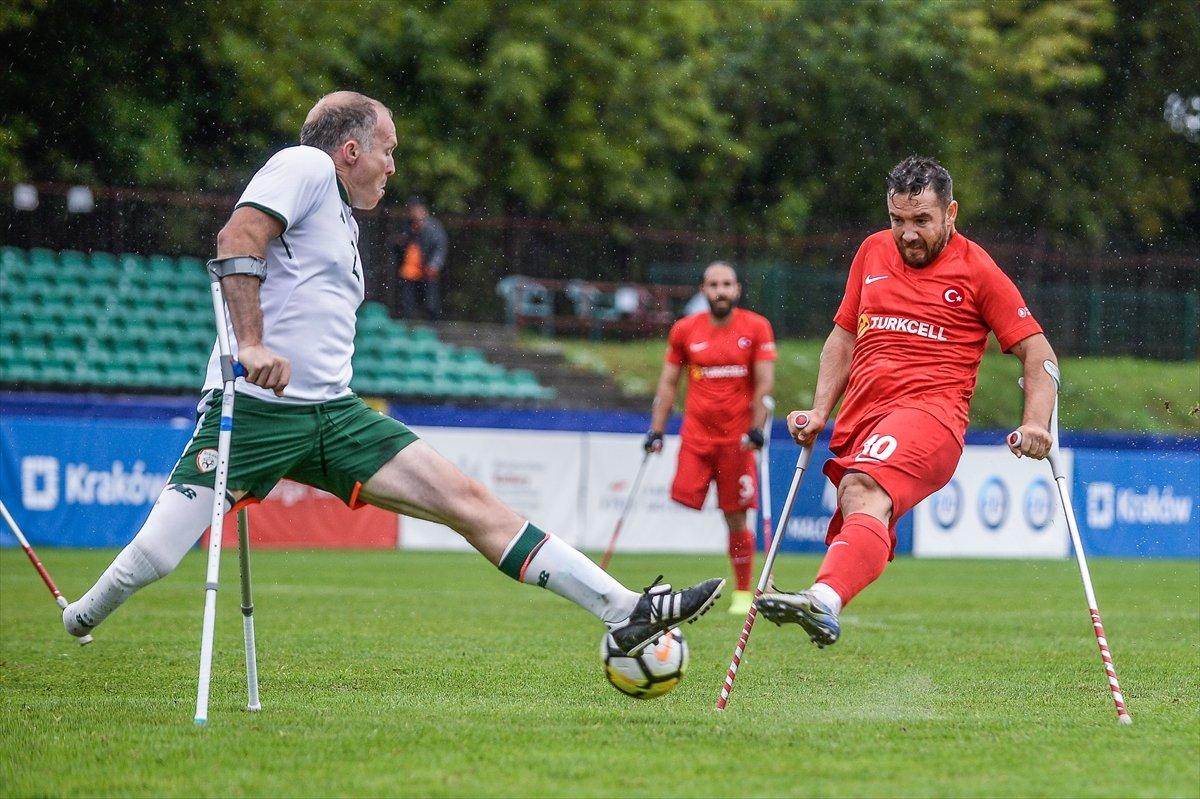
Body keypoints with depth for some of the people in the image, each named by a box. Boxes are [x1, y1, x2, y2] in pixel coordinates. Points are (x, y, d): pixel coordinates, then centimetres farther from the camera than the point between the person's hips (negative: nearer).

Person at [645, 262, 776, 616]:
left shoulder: (757, 328, 0)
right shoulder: (684, 330, 5)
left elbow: (764, 383, -2)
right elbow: (668, 383, 11)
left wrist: (757, 428, -12)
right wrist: (656, 430, 5)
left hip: (736, 438, -2)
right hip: (695, 437, 2)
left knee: (736, 519, 0)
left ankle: (743, 593, 12)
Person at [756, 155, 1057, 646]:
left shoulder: (977, 270, 6)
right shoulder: (873, 252, 20)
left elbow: (1037, 351, 7)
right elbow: (844, 337, 30)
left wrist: (1036, 424, -8)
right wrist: (819, 412, 18)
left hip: (929, 409, -8)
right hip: (860, 417, 8)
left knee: (865, 491, -34)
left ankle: (824, 604, -56)